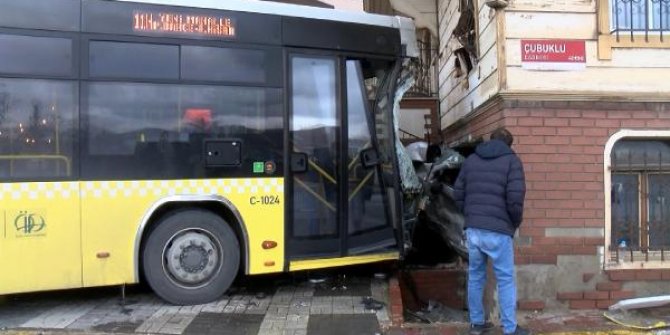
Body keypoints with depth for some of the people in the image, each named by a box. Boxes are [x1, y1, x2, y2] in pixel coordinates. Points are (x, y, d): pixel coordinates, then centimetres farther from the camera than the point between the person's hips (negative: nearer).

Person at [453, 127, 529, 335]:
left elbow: (458, 193, 11)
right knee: (506, 279, 5)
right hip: (498, 230, -4)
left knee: (475, 276, 14)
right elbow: (515, 198, -11)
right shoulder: (511, 160, -1)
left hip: (473, 229, 5)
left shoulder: (471, 159, 13)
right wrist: (516, 222, 5)